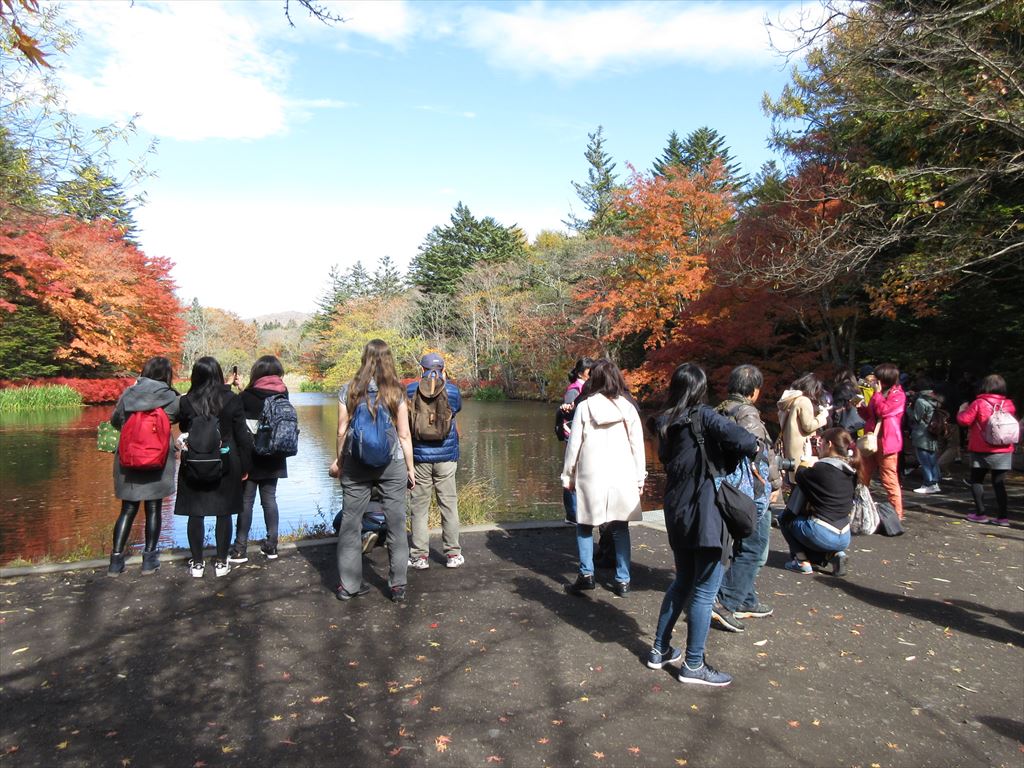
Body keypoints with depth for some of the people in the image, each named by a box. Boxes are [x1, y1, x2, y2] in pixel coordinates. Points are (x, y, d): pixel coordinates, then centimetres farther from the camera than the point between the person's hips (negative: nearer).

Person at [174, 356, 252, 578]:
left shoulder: (186, 402, -6)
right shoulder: (232, 400, -8)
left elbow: (184, 431, 8)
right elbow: (243, 437, -4)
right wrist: (245, 466, 4)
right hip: (226, 466, -1)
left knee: (196, 514, 9)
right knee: (224, 514, 8)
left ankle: (197, 563, 16)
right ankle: (221, 563, 14)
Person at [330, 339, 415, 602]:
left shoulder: (349, 390, 0)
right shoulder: (396, 392, -3)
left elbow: (342, 431, 2)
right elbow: (404, 435, -2)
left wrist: (338, 460, 16)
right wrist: (410, 467, 8)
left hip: (355, 465, 1)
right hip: (391, 464, -1)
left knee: (350, 523, 10)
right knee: (396, 524, 7)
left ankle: (348, 585, 18)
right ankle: (398, 585, 12)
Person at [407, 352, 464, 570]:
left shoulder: (410, 389, -2)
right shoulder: (452, 390, -1)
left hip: (419, 456, -1)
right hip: (446, 455, 1)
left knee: (419, 506, 6)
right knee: (449, 504, 9)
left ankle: (420, 556, 10)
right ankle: (453, 554, 14)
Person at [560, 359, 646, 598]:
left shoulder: (584, 406, -4)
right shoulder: (628, 407, 2)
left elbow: (574, 444, -2)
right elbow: (638, 445, 4)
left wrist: (568, 475, 8)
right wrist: (640, 477, 13)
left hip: (591, 476, -2)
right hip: (622, 476, 2)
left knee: (585, 525, 12)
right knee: (620, 527, 10)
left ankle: (586, 574, 4)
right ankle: (623, 580, 13)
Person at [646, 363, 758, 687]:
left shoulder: (665, 424, 6)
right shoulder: (703, 417, -14)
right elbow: (746, 442, -26)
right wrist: (752, 447, -3)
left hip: (677, 513, 7)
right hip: (706, 514, -7)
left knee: (682, 581, 22)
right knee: (704, 591, 4)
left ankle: (660, 650, 29)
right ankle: (693, 665, 14)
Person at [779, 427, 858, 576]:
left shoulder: (822, 468, -16)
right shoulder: (850, 471, 4)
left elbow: (800, 476, 3)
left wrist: (807, 457, 18)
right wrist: (819, 458, 18)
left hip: (822, 536, -7)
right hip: (844, 539, 7)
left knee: (785, 518, 18)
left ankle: (802, 561, 7)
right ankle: (834, 554, 10)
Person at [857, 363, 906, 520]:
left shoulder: (898, 395, -7)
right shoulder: (880, 394, 17)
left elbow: (883, 410, -23)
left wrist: (877, 393, -12)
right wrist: (860, 407, 7)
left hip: (886, 443, -8)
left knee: (889, 480, -3)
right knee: (861, 478, 10)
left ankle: (897, 513, 7)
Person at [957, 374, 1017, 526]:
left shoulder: (979, 404, -12)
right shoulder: (1009, 405, 1)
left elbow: (964, 420, -11)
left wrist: (962, 410, 7)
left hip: (981, 451, -3)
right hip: (1003, 452, 3)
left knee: (976, 481, 10)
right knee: (999, 483, 7)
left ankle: (980, 513, 8)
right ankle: (1003, 516, 3)